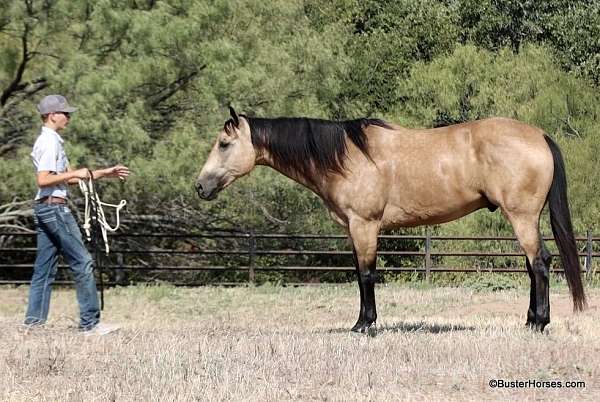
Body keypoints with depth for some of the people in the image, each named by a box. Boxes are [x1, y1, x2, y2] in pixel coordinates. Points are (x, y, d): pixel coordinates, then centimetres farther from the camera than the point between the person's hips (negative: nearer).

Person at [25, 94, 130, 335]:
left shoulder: (52, 141, 18)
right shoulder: (49, 142, -14)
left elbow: (68, 178, 22)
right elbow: (43, 180, -22)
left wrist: (105, 173, 20)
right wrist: (75, 174, -16)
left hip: (45, 209, 10)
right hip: (54, 207, -10)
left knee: (45, 269, 10)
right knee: (82, 263, -7)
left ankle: (33, 322, 9)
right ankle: (90, 323, -7)